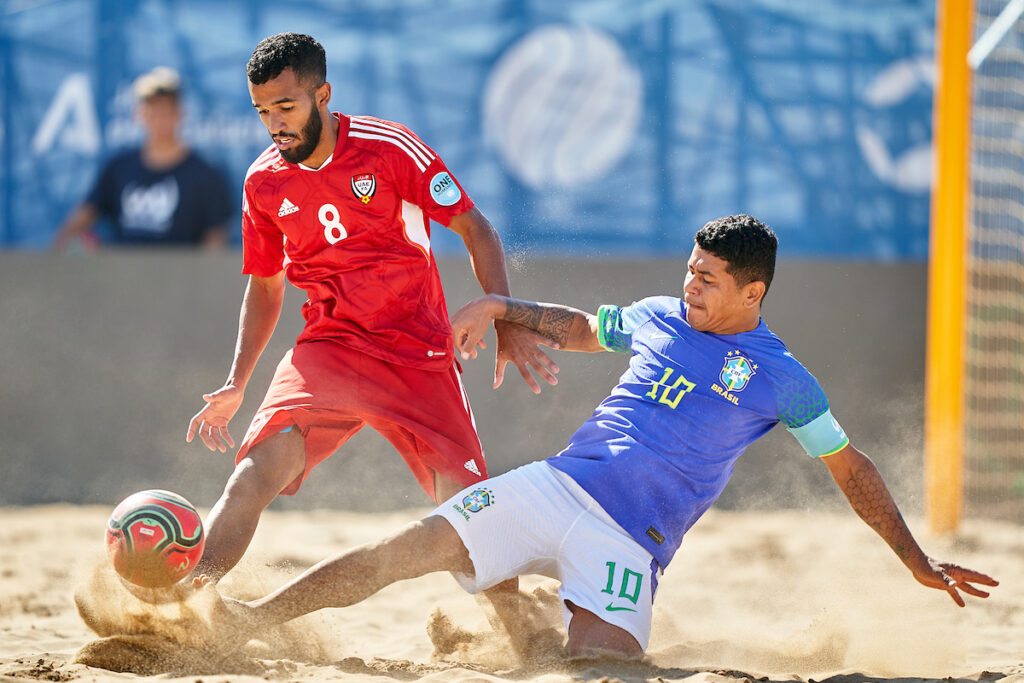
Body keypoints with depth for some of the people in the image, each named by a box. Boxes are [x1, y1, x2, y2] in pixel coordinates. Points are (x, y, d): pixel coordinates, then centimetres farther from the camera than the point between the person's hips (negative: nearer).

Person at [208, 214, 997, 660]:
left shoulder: (779, 377, 1)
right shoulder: (659, 318, 14)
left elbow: (851, 467, 8)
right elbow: (579, 327, 33)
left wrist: (916, 559, 5)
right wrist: (499, 307, 19)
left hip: (628, 541, -4)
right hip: (554, 489, 4)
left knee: (598, 670, -31)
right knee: (399, 553, -11)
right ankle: (246, 619, -9)